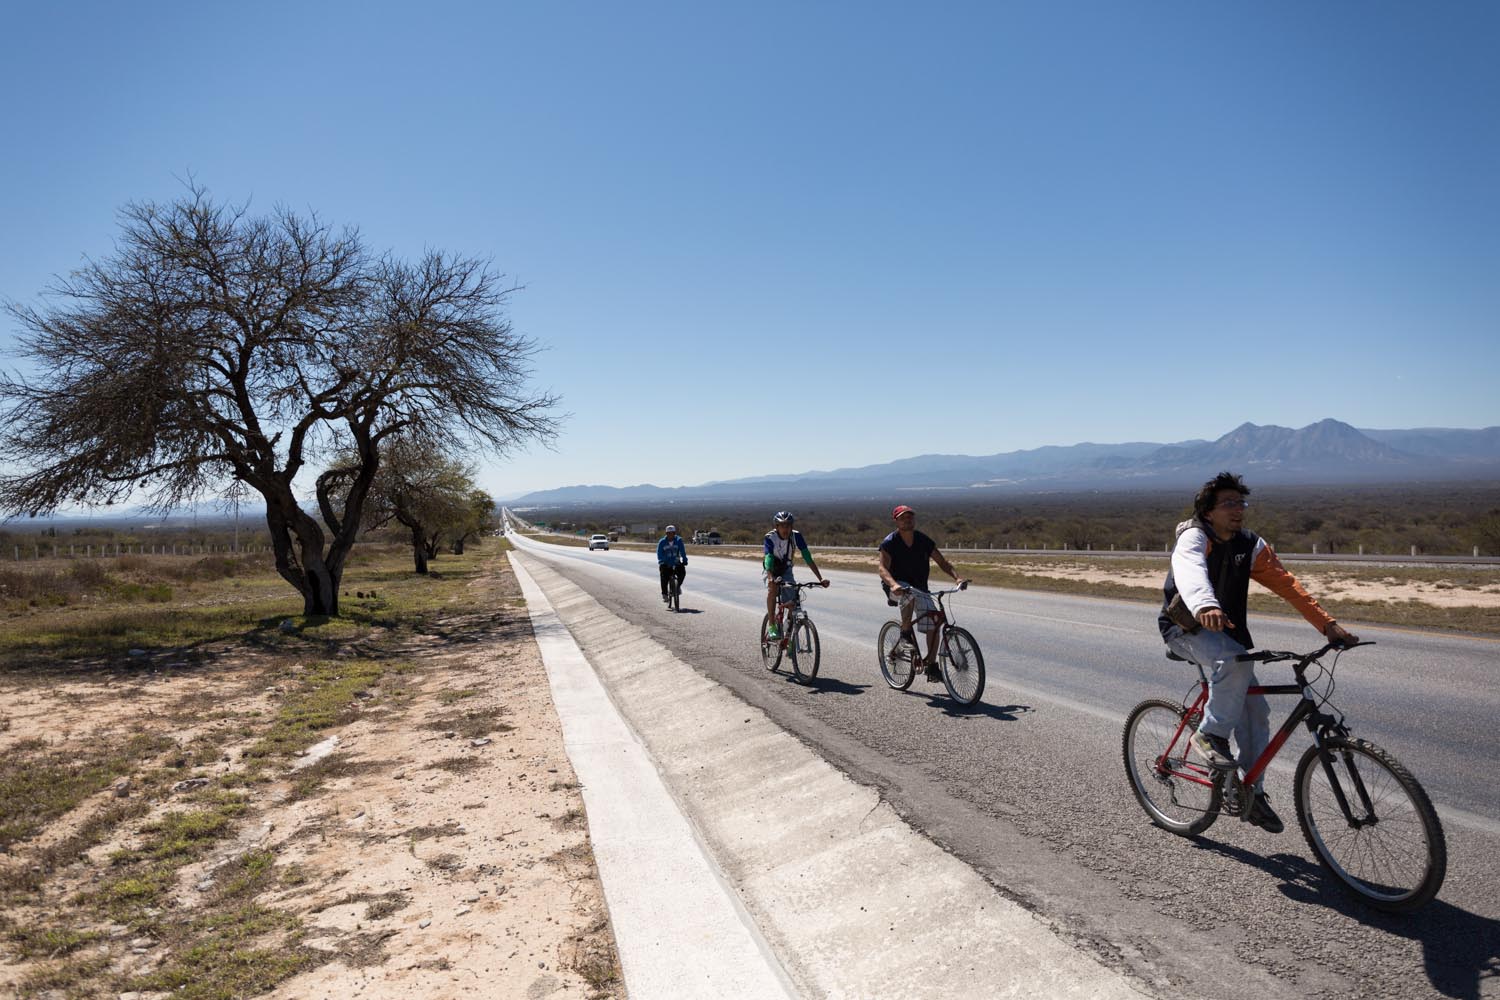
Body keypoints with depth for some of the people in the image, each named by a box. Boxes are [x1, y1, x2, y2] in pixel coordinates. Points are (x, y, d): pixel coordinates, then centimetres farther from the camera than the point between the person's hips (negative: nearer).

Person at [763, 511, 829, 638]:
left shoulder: (796, 536, -23)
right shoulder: (770, 537, -28)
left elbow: (808, 558, -25)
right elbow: (768, 558, -40)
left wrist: (821, 579, -34)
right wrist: (771, 578, -59)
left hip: (786, 569, 2)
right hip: (770, 570, -2)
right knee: (772, 588, -32)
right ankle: (771, 626, -27)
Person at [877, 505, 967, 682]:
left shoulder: (924, 541, -2)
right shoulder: (889, 542, -13)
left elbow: (942, 562, 2)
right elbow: (883, 569, -24)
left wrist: (957, 578, -17)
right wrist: (893, 585, -44)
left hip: (919, 587, 4)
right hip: (896, 587, -4)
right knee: (909, 594, -40)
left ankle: (931, 666, 3)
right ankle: (905, 635, -22)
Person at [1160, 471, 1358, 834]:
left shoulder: (1252, 545, 0)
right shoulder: (1194, 537, -19)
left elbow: (1287, 585, -5)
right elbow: (1190, 572, -41)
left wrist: (1328, 625, -17)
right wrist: (1205, 608, -63)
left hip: (1226, 632, 6)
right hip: (1185, 628, -6)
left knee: (1255, 711, -1)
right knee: (1235, 662, -35)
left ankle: (1251, 792, 12)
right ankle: (1209, 735, -18)